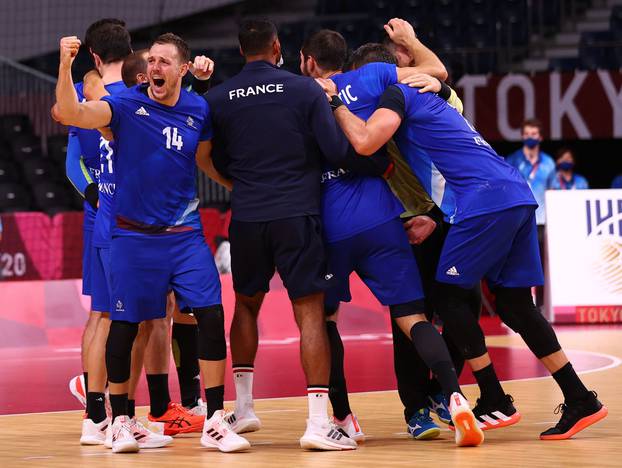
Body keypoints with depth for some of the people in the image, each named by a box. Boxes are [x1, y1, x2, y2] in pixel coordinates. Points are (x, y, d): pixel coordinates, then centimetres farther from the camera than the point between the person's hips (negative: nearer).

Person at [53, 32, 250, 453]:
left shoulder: (200, 111, 2)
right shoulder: (126, 104, -7)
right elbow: (72, 114, -23)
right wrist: (65, 64, -35)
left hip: (185, 235, 2)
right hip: (134, 236, -2)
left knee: (211, 317, -7)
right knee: (124, 326, 2)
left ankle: (215, 423, 0)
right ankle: (120, 421, 19)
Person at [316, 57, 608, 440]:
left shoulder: (398, 93, 2)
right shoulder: (428, 98, 31)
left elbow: (365, 143, -14)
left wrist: (335, 103, -1)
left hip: (487, 202, -9)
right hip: (520, 196, 9)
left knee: (449, 294, 3)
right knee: (514, 305, 12)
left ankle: (495, 403, 2)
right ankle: (580, 401, 11)